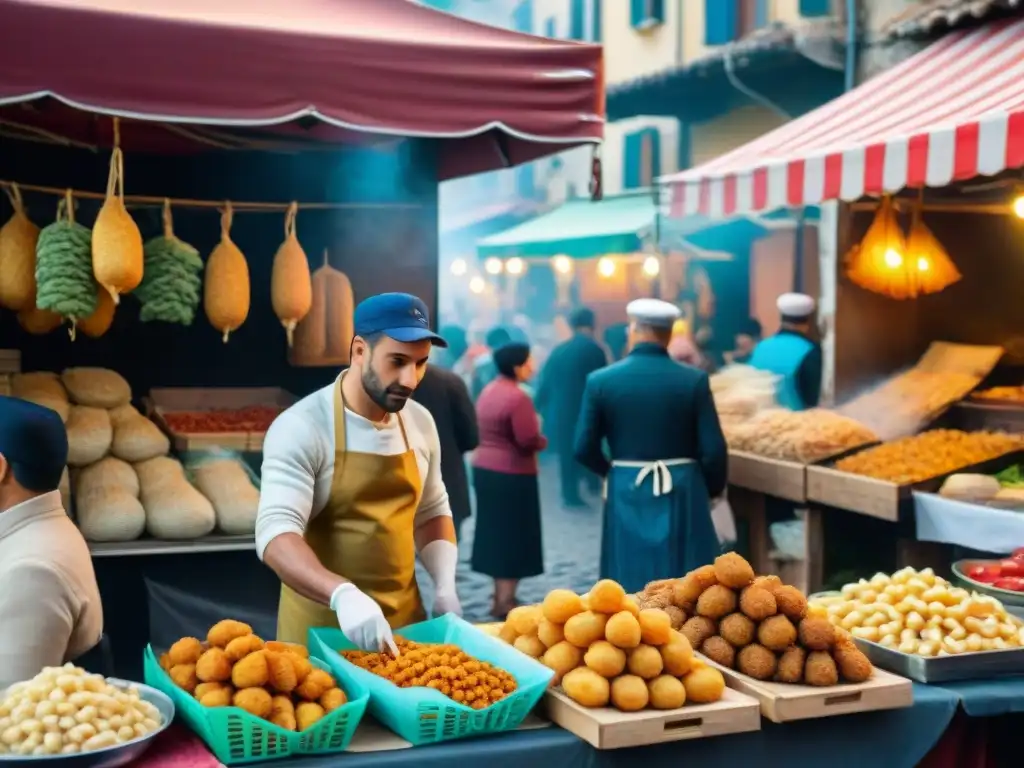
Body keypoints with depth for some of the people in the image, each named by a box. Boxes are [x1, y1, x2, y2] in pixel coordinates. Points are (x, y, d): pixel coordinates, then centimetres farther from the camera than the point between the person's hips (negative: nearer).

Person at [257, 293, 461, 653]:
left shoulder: (420, 423, 2)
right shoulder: (301, 428, -16)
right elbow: (275, 533, -25)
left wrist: (445, 584, 0)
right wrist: (342, 594, -40)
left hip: (404, 619, 5)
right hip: (321, 623, -5)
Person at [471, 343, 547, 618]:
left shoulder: (488, 391, 9)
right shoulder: (518, 397, -19)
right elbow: (529, 441, -21)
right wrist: (542, 440, -2)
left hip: (484, 468, 9)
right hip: (512, 474, -9)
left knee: (495, 533, 15)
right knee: (513, 536, 1)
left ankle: (499, 597, 22)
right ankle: (505, 602, 5)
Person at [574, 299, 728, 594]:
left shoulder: (600, 380, -5)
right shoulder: (694, 380, -7)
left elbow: (584, 449, -2)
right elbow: (713, 450, -7)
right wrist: (712, 488, 13)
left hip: (627, 494, 1)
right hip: (681, 493, 0)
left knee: (631, 586, 9)